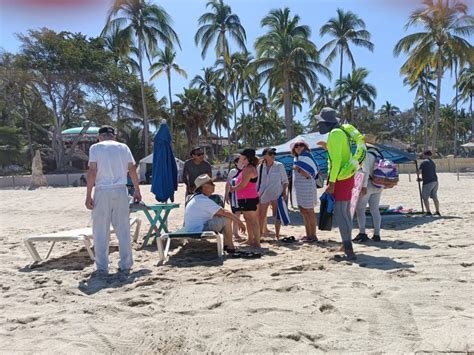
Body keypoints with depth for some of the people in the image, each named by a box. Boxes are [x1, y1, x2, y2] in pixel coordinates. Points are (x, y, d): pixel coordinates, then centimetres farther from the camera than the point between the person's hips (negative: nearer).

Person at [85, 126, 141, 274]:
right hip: (121, 190, 3)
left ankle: (102, 266, 8)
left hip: (102, 191, -2)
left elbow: (92, 172, -7)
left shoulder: (95, 147, 1)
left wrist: (88, 195, -5)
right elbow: (132, 170, 7)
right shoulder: (123, 147, 10)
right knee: (123, 229, 9)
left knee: (101, 231, 6)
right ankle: (125, 265, 14)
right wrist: (137, 191, 15)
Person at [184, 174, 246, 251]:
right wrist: (239, 222, -9)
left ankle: (226, 244, 15)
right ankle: (230, 247, -5)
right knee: (227, 219, -15)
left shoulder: (195, 197, 12)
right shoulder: (204, 200, -20)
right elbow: (225, 212, -21)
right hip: (198, 230, -10)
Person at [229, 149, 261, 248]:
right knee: (249, 220, 18)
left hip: (248, 199, -11)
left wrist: (233, 189, -6)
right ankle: (251, 240, 30)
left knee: (253, 221, -7)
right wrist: (234, 187, 11)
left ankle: (257, 243, -3)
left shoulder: (248, 169, -18)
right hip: (247, 198, 11)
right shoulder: (247, 168, 16)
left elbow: (243, 184, -21)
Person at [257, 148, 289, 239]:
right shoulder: (260, 167, 1)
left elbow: (285, 180, 3)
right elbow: (257, 181, 10)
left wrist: (284, 192, -7)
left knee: (277, 216, 3)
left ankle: (277, 235, 14)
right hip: (263, 195, 2)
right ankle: (260, 233, 22)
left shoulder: (279, 166, -2)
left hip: (276, 194, -2)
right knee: (261, 216, 6)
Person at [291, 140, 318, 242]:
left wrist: (298, 169, -19)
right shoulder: (297, 158, 12)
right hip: (299, 189, 9)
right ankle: (308, 234, 19)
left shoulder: (306, 158, -12)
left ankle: (313, 236, 3)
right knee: (304, 213, 11)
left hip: (307, 189, -8)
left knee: (309, 212, -3)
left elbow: (309, 175, -20)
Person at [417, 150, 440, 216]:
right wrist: (422, 178, 27)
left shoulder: (424, 162, -8)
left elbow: (419, 172, -13)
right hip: (435, 181, 8)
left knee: (425, 197, -2)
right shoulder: (433, 163, 18)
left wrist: (417, 174, 10)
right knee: (435, 197, 13)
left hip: (428, 182, -8)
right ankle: (437, 212, 17)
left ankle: (428, 212, -6)